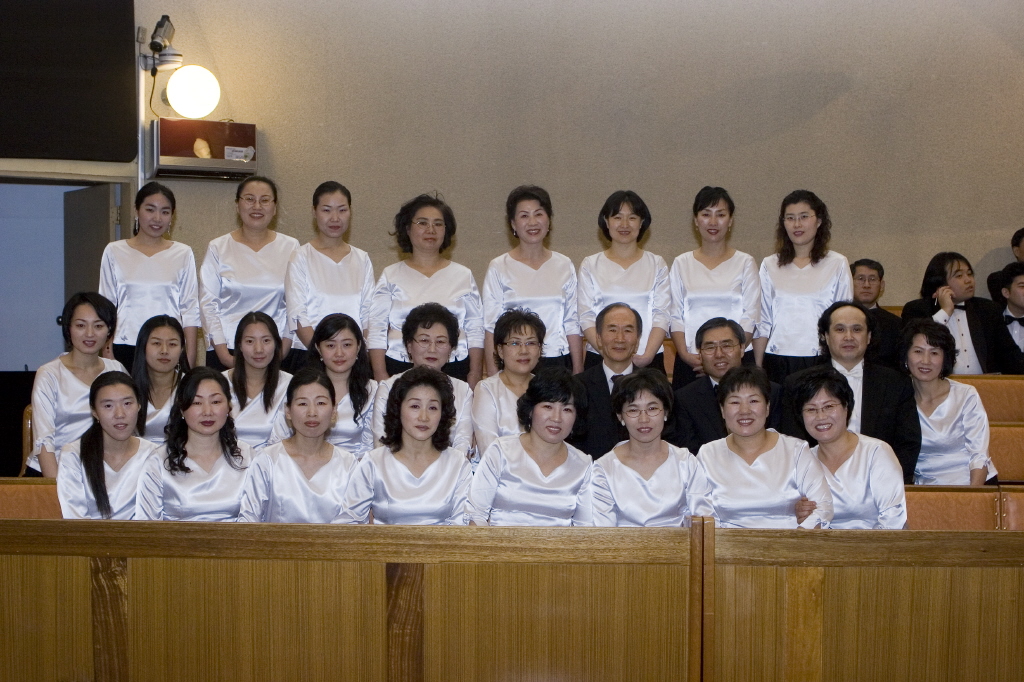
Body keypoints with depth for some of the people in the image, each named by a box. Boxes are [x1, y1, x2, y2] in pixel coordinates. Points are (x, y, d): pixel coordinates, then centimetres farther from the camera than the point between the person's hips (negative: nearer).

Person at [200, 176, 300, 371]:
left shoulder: (291, 248, 6)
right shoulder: (218, 249, 6)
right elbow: (207, 302, 1)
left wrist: (284, 349, -6)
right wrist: (223, 353, -8)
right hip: (227, 350, 0)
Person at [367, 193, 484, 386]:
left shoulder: (463, 276, 12)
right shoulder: (391, 276, 10)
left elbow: (476, 331, 9)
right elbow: (377, 331, 4)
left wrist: (475, 376, 0)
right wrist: (381, 375, -5)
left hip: (454, 371, 1)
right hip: (400, 370, -1)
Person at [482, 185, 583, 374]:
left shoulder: (565, 266, 8)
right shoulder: (498, 268, 1)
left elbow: (573, 324, 8)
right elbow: (491, 327, -2)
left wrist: (578, 373, 4)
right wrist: (493, 377, -8)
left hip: (559, 364, 2)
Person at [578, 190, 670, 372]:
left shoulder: (657, 265, 9)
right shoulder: (590, 265, 7)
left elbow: (661, 315, 1)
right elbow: (586, 317, 0)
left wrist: (647, 355, -14)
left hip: (649, 361, 0)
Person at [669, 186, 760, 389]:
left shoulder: (745, 263, 6)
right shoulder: (681, 264, 11)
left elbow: (750, 317, -1)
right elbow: (675, 316, 6)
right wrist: (685, 354, -9)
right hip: (689, 363, 1)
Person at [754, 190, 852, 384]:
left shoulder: (838, 264, 5)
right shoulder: (770, 265, 10)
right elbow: (762, 322, 10)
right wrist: (758, 368, 5)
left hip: (822, 362, -1)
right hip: (778, 361, 1)